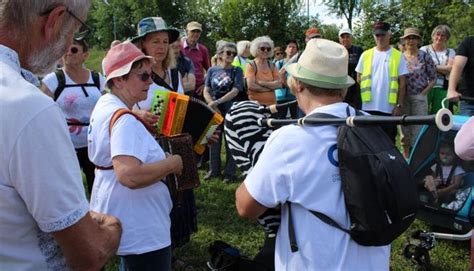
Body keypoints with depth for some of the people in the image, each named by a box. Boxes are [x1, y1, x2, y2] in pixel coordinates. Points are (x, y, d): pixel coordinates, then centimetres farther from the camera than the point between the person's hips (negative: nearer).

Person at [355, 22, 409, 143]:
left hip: (389, 108, -1)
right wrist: (364, 94, 4)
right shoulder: (366, 55, 6)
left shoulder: (398, 56, 2)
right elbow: (359, 79, 13)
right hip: (368, 106, 2)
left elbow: (402, 83, 1)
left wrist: (399, 105, -5)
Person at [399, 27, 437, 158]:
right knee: (404, 127, 7)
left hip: (419, 97, -2)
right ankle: (406, 155, 19)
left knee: (419, 127, -4)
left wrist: (424, 93, -5)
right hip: (403, 97, 2)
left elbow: (433, 78, 3)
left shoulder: (425, 57, 0)